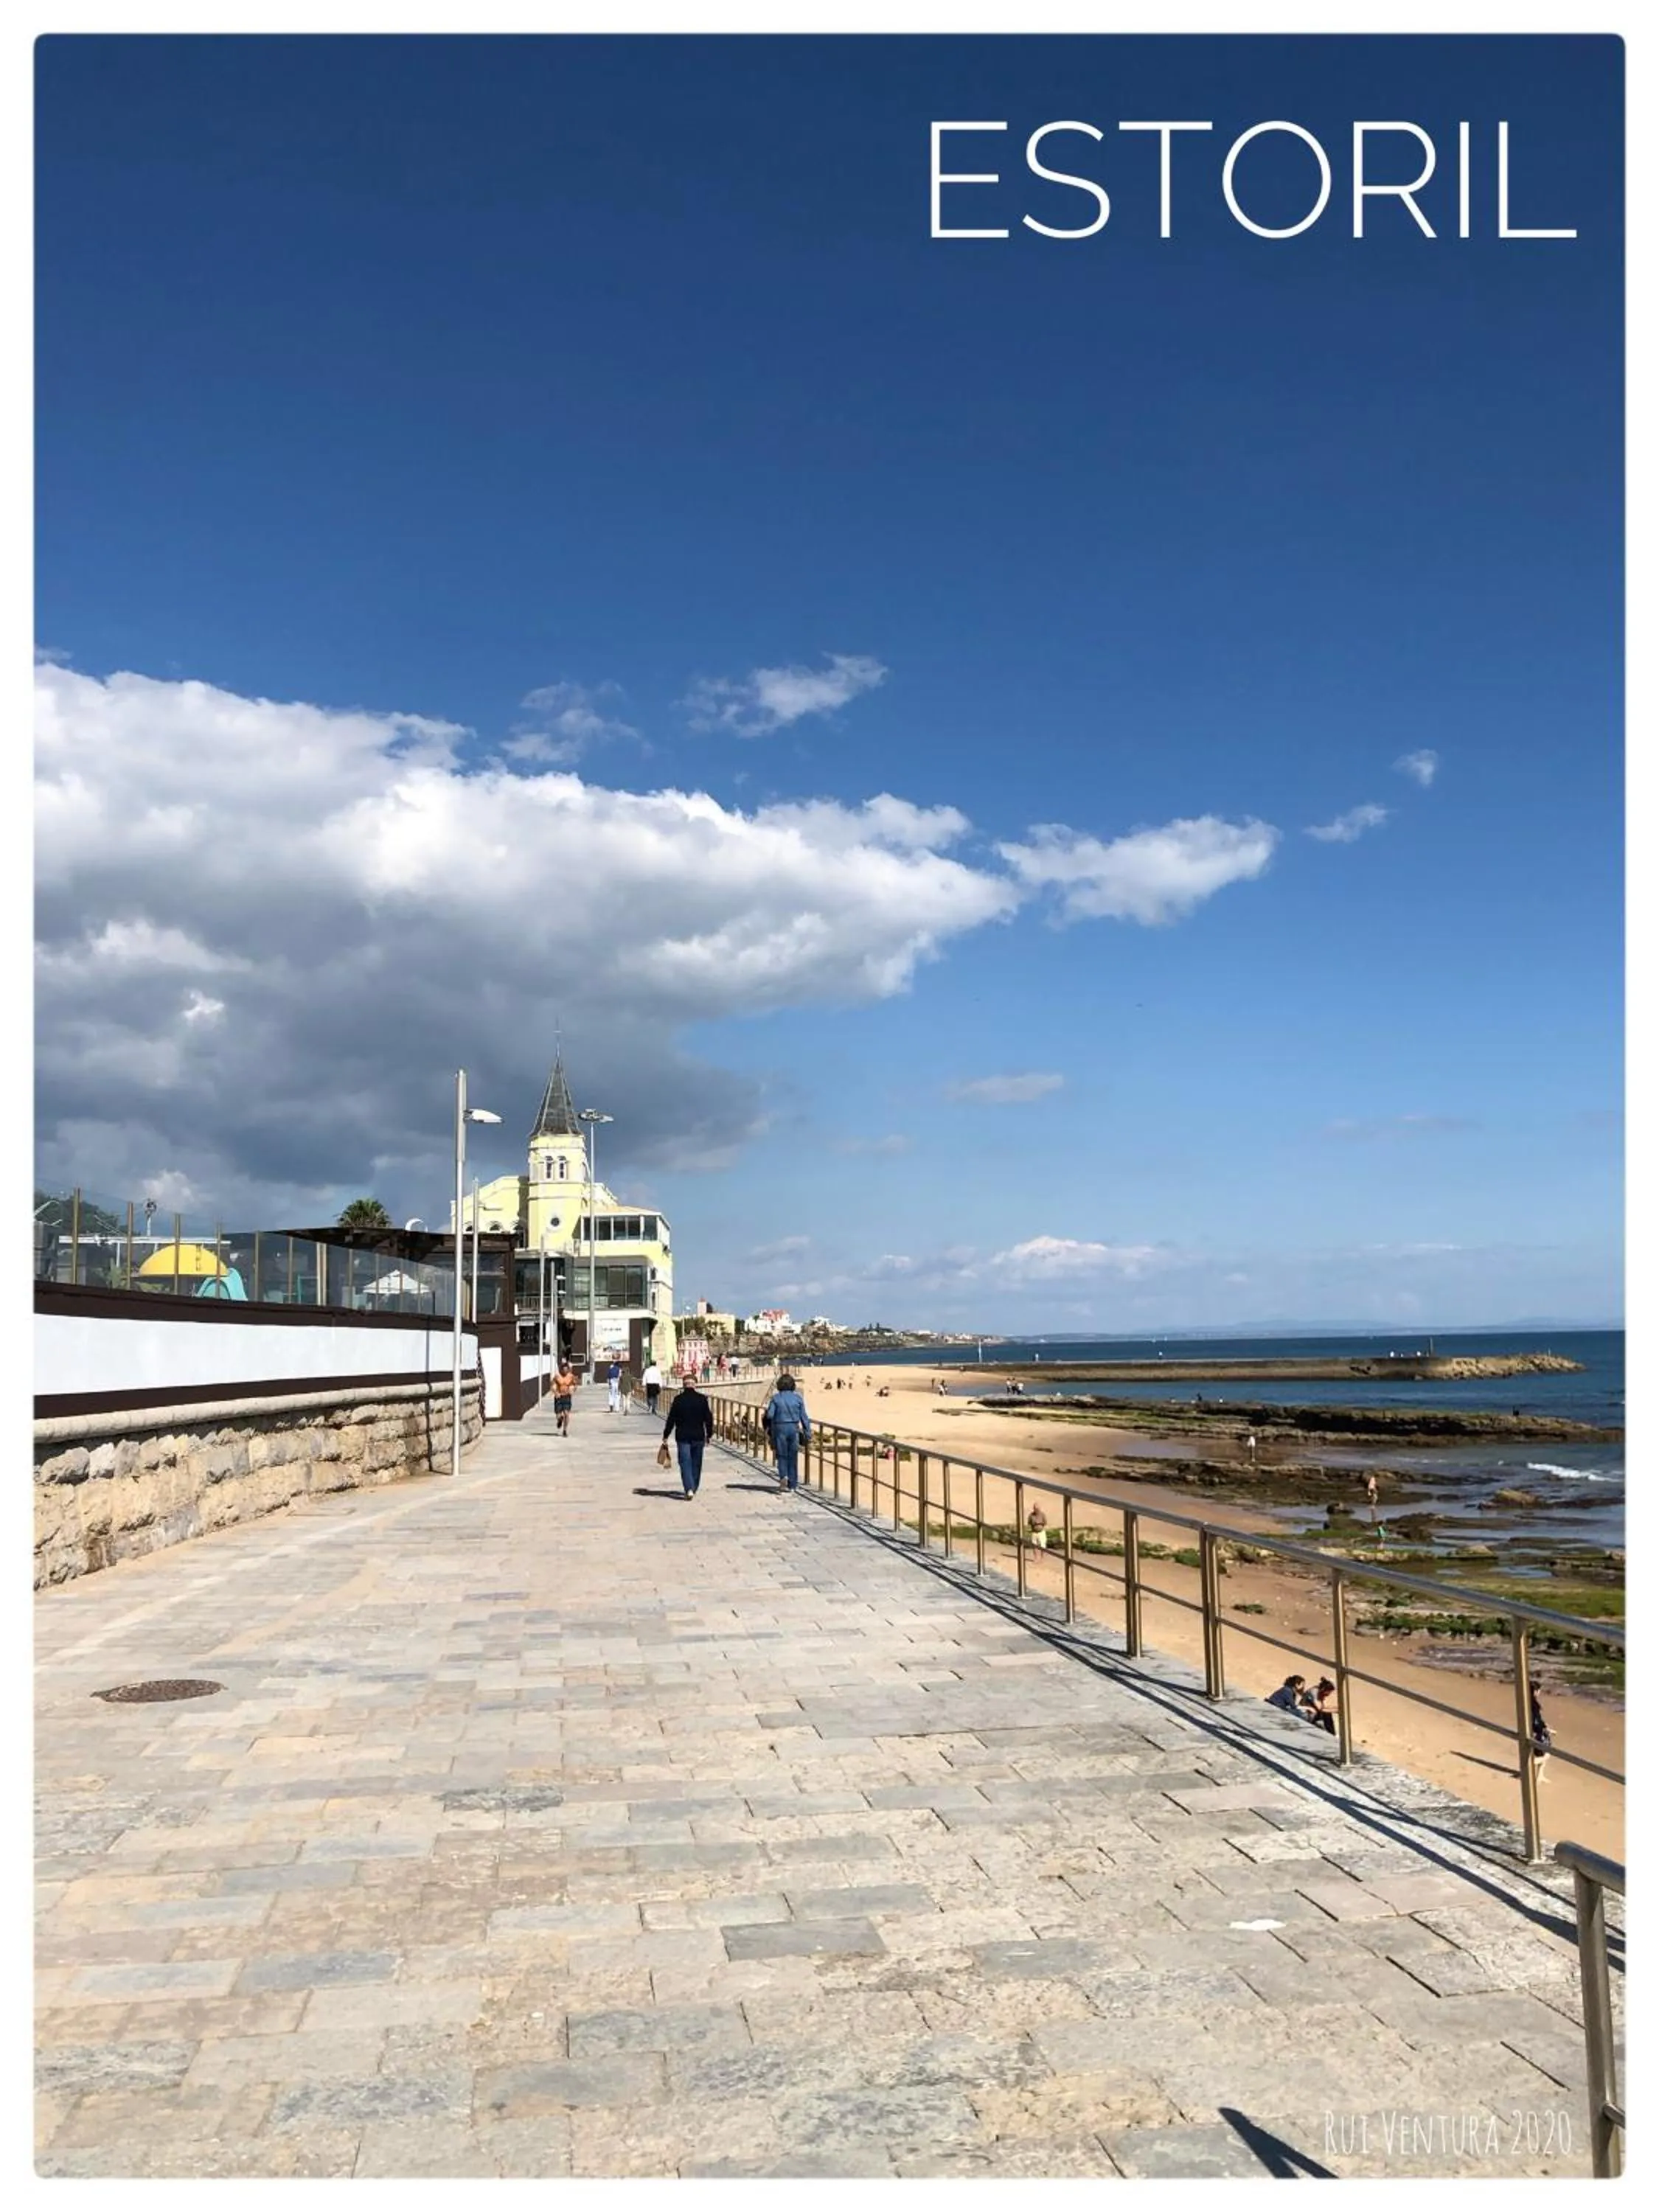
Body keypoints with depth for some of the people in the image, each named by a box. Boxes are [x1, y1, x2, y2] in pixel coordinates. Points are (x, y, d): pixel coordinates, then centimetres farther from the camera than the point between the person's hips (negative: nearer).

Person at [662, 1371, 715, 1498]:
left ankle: (689, 1489, -17)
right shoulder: (702, 1399, -3)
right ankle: (694, 1489, 23)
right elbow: (708, 1419, 1)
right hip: (698, 1436, 2)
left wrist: (666, 1435, 3)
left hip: (682, 1436, -2)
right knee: (696, 1463, 15)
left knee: (685, 1463, -2)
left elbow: (671, 1419, -5)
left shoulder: (678, 1399, -7)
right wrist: (709, 1434, 13)